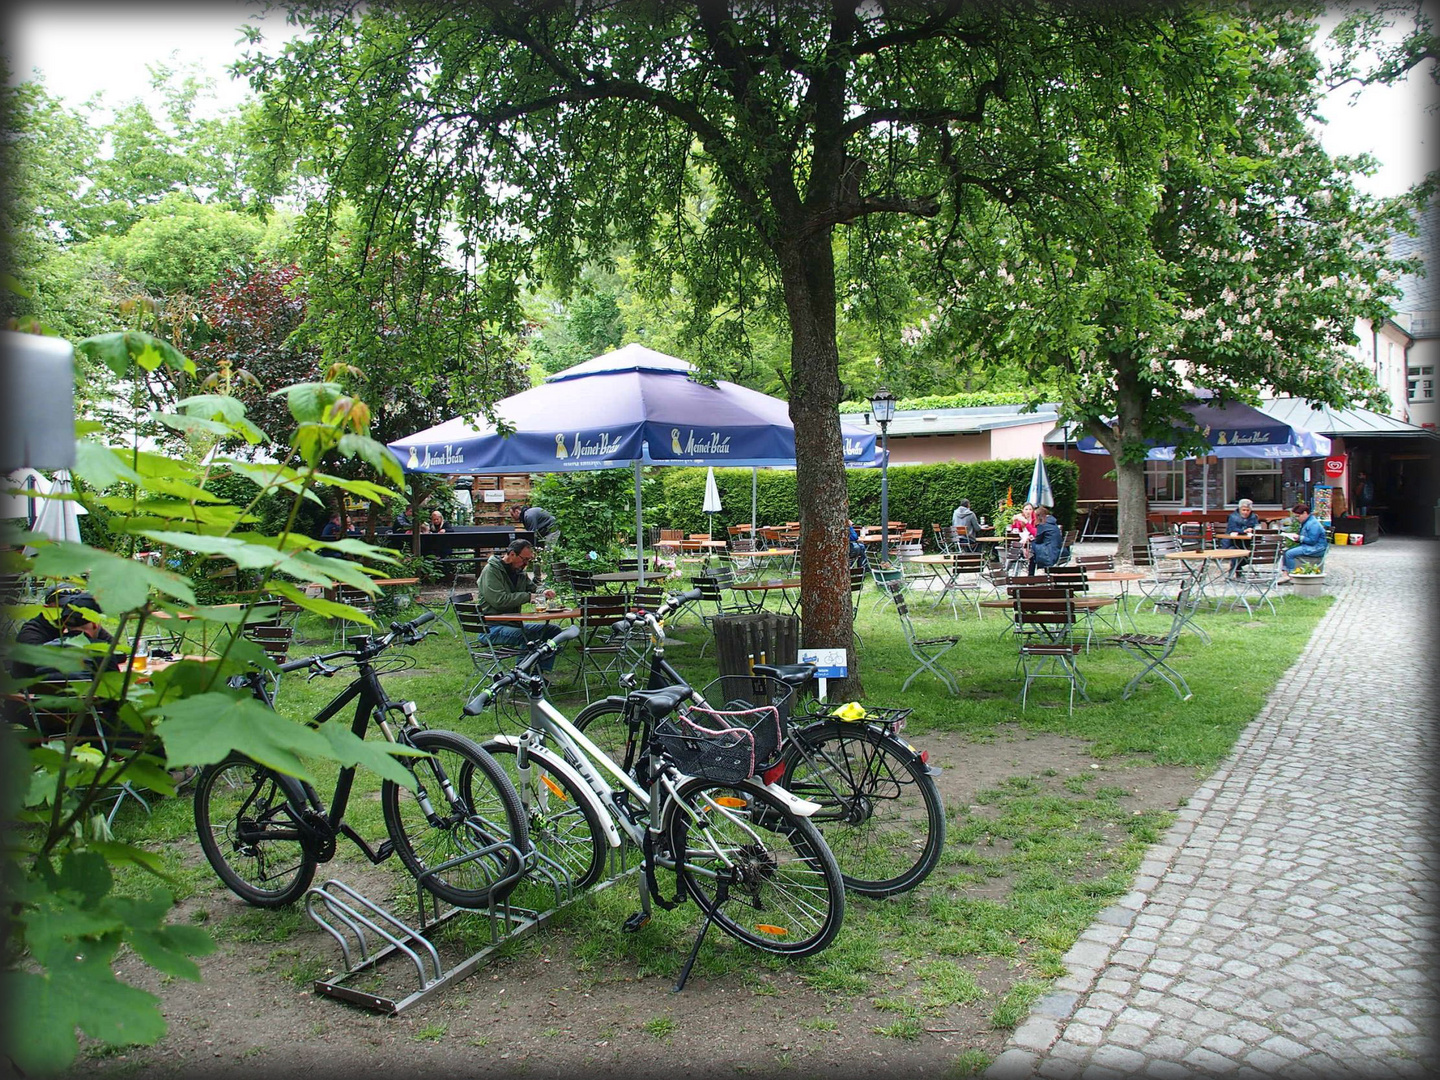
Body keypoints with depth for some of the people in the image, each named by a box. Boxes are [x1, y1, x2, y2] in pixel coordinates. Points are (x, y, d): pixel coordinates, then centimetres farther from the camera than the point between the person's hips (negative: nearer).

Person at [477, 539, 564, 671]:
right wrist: (529, 596, -18)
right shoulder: (491, 570, -12)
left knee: (553, 630, 0)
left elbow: (533, 588, 24)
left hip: (514, 623, 9)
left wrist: (543, 593, -1)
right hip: (493, 627, -9)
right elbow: (499, 600, -23)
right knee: (527, 637, -34)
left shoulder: (519, 571, 14)